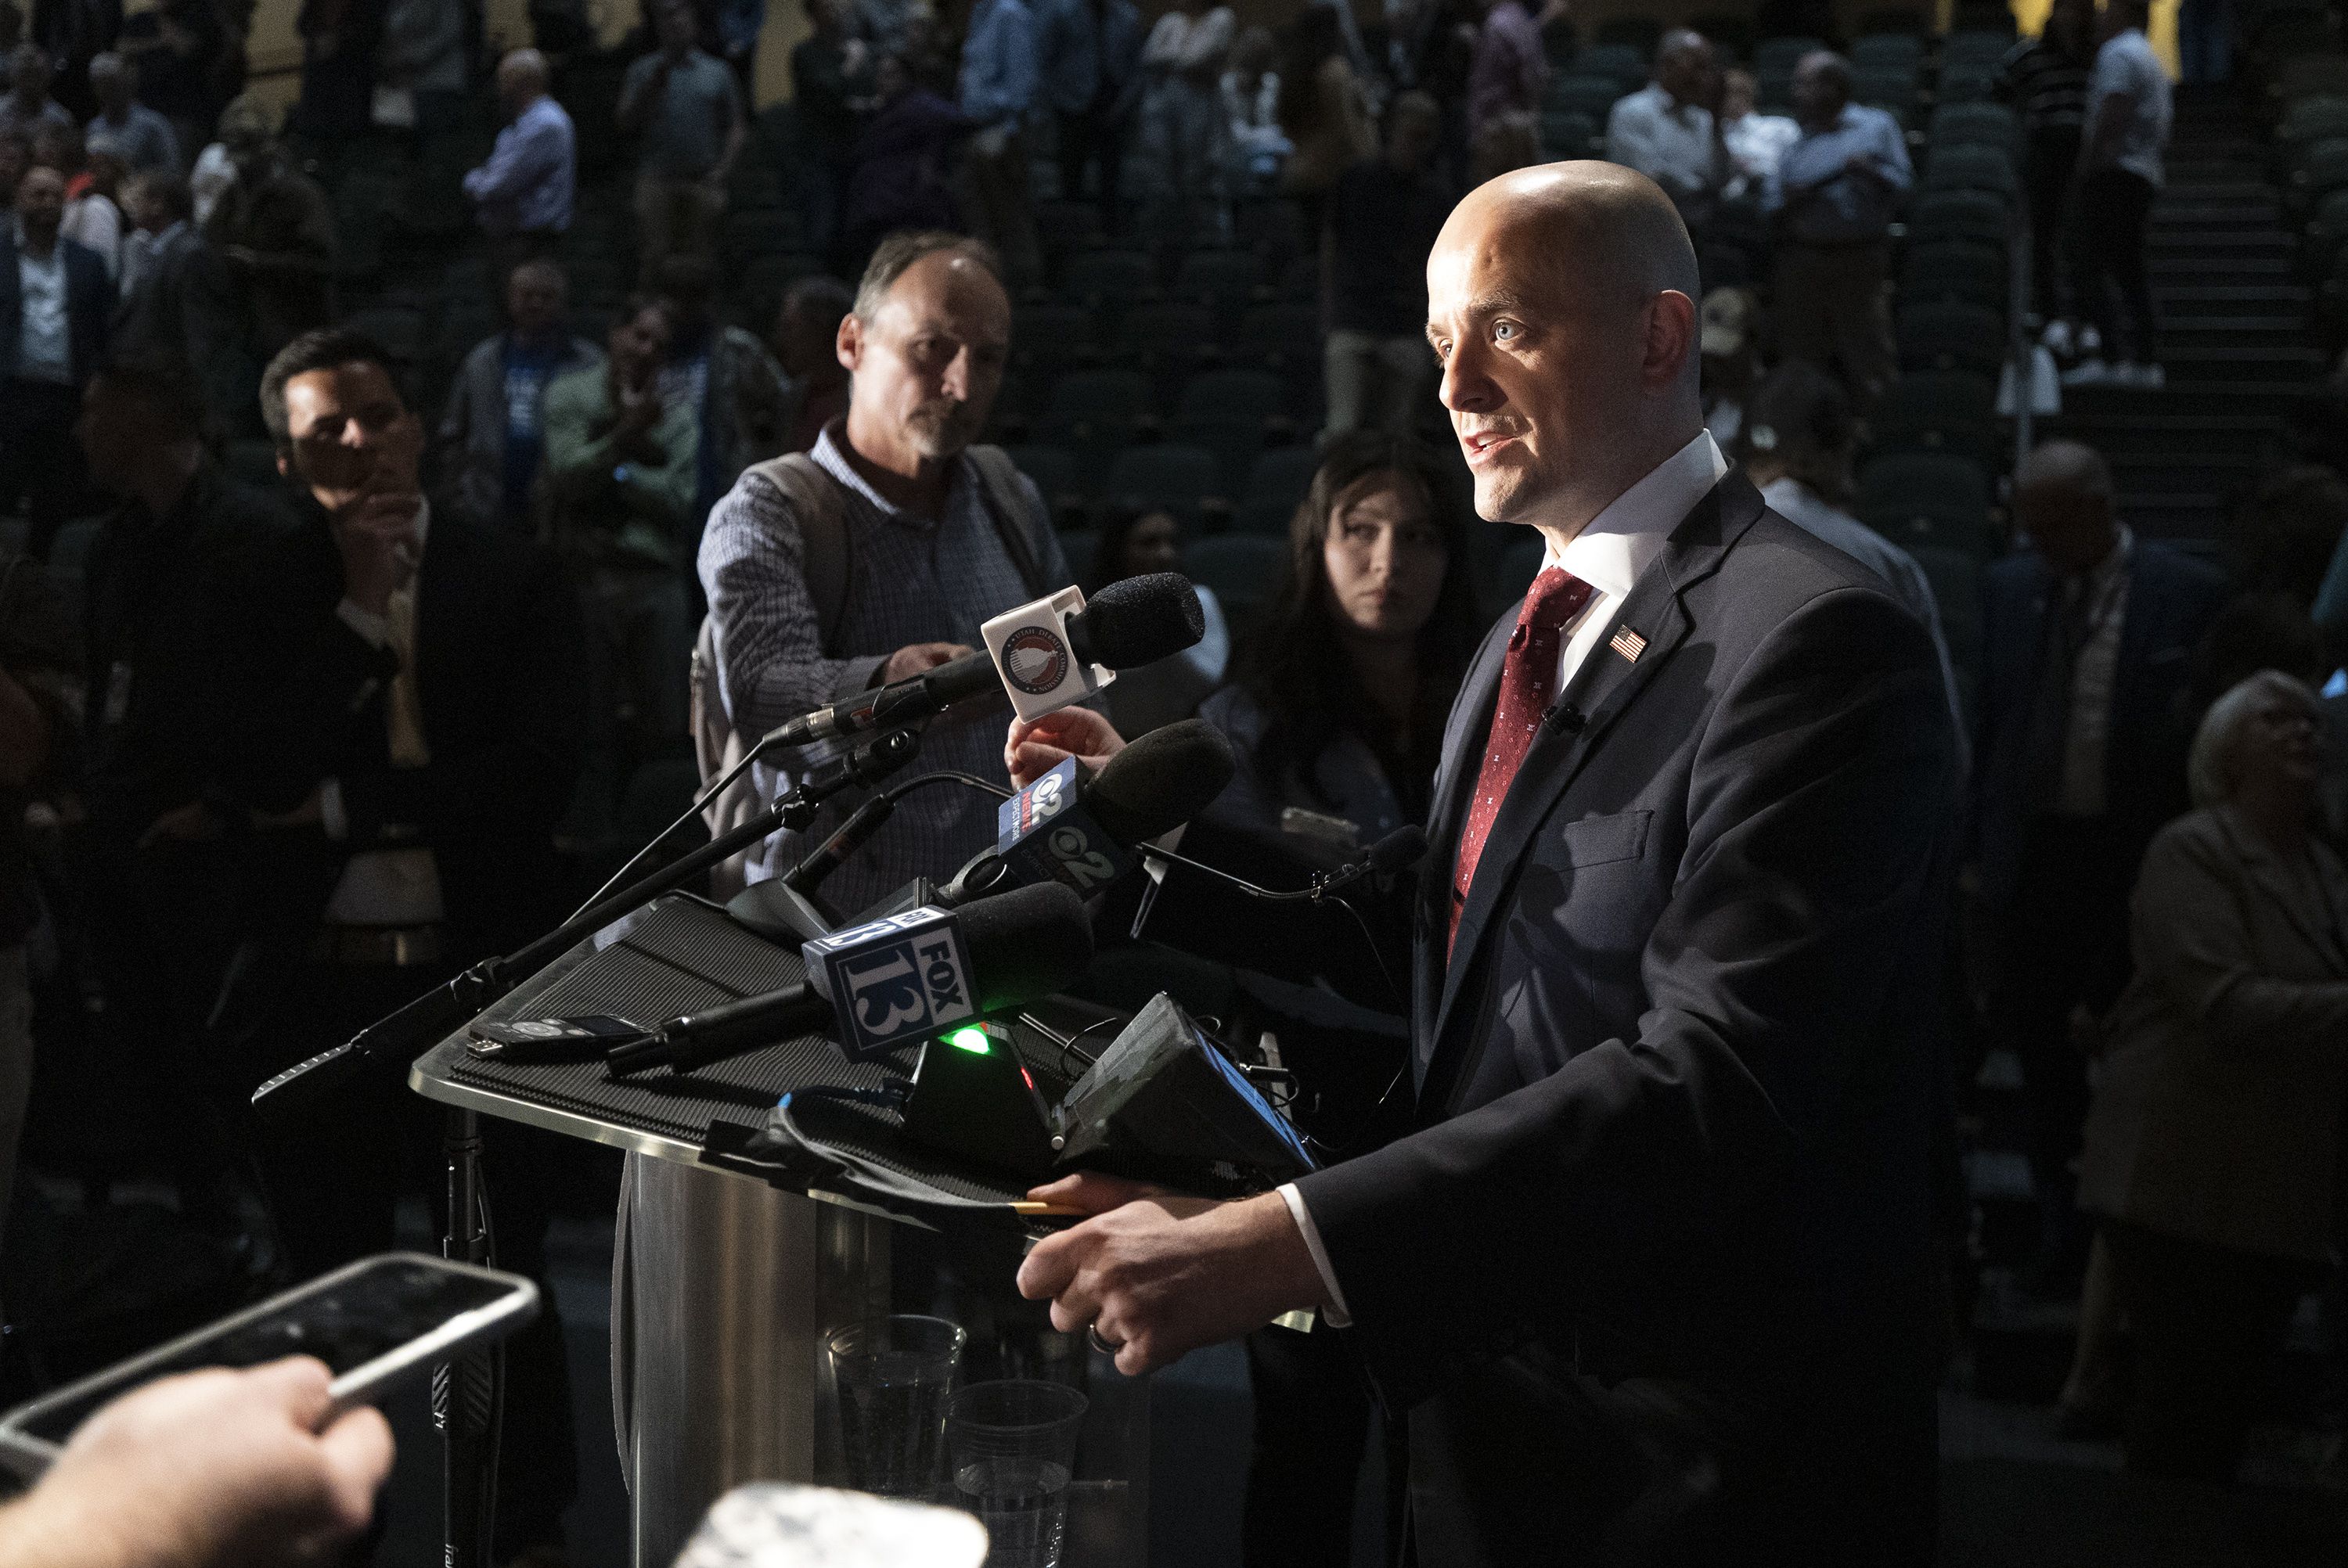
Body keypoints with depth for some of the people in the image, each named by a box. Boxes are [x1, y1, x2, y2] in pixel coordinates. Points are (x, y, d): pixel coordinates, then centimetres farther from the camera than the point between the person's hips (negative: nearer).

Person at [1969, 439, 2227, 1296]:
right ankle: (2061, 1230, 22)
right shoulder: (2008, 586, 7)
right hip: (2031, 854, 4)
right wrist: (1977, 849, 8)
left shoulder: (2188, 594, -5)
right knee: (2042, 1049, 9)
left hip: (2135, 861, -3)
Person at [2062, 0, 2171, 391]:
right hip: (2146, 176, 10)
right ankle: (2147, 362, 6)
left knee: (2090, 265, -11)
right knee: (2131, 270, 10)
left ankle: (2113, 356, -20)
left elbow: (2112, 116, -18)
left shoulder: (2118, 53, -8)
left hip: (2112, 175, -10)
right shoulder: (2152, 58, 24)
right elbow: (2161, 136, 23)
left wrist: (2088, 165, -14)